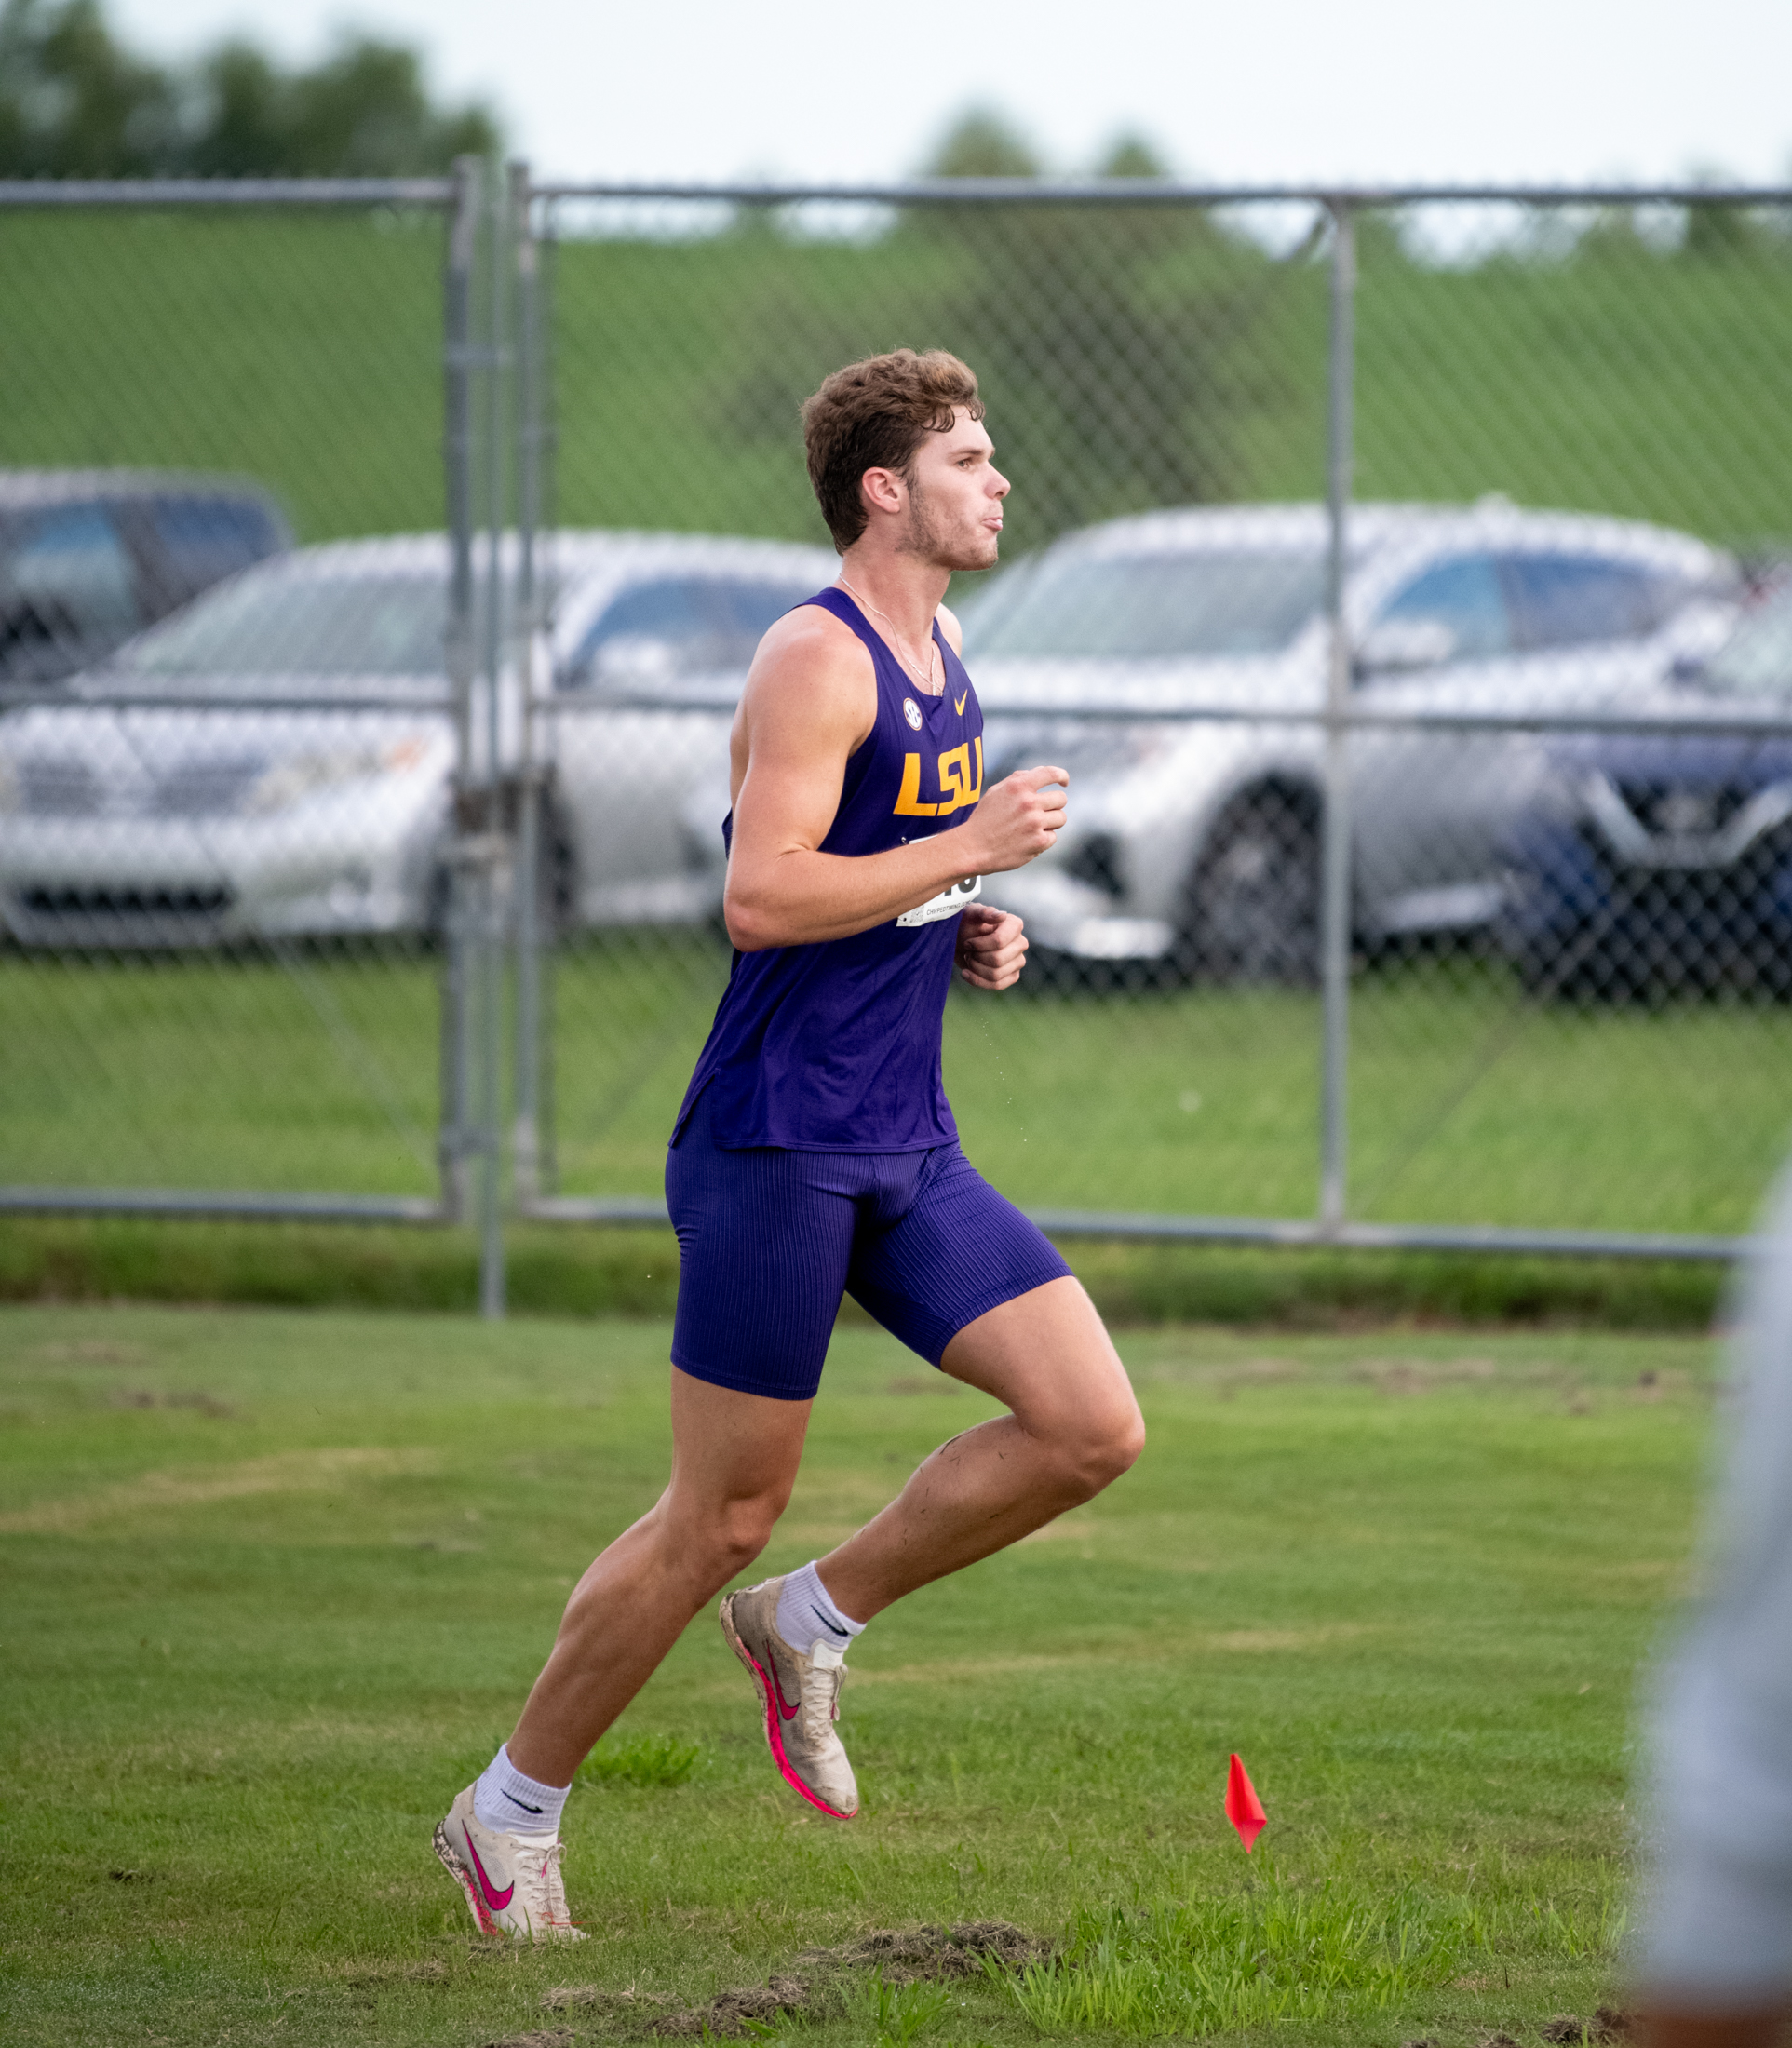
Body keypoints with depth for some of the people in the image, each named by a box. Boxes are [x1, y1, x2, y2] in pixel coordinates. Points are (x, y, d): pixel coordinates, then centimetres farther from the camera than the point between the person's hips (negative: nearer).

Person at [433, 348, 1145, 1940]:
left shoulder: (938, 657, 15)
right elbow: (761, 896, -23)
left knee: (1092, 1428, -4)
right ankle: (512, 1814, 14)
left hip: (905, 1150, 8)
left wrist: (970, 940, 9)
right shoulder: (819, 660, -13)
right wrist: (974, 847, -20)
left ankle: (814, 1624, 14)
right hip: (777, 1147, -8)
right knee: (722, 1519, -2)